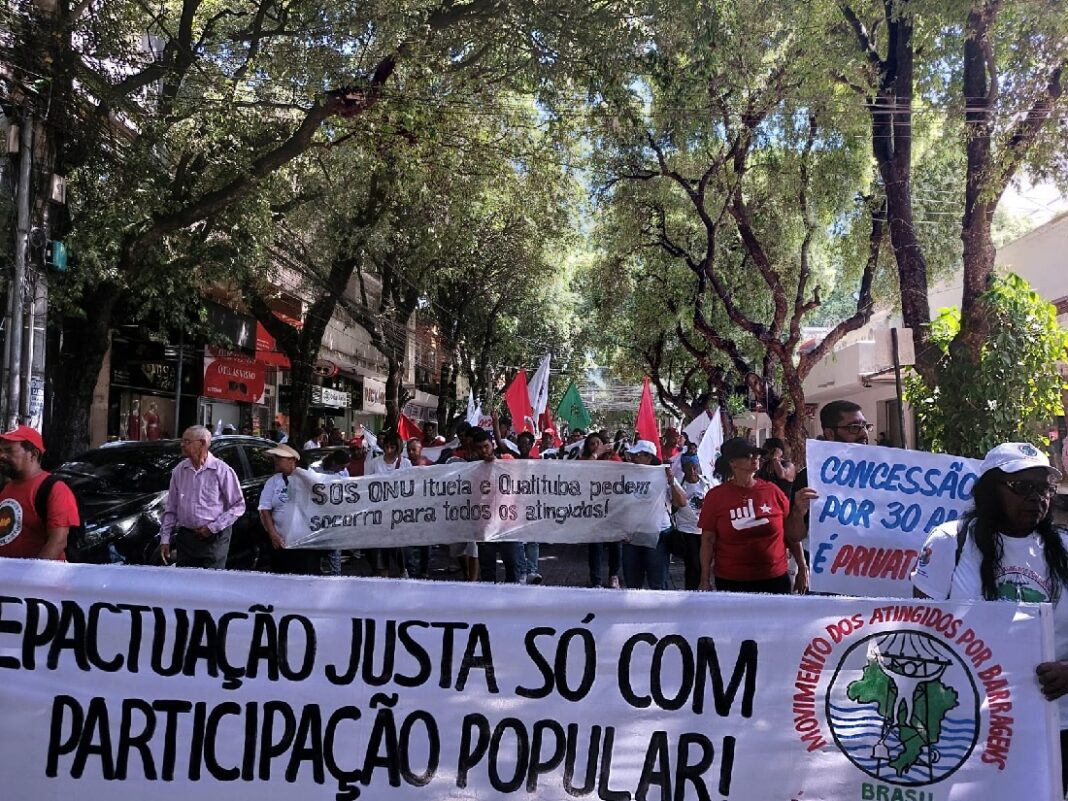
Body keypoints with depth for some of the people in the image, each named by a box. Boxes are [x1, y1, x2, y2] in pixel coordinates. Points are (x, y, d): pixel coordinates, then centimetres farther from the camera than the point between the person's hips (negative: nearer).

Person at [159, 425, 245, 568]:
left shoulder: (222, 470, -7)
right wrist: (165, 538, 8)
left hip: (214, 540, -4)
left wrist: (213, 527, -11)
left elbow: (238, 506, -6)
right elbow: (171, 509, 13)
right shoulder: (179, 470, 8)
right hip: (185, 539, 4)